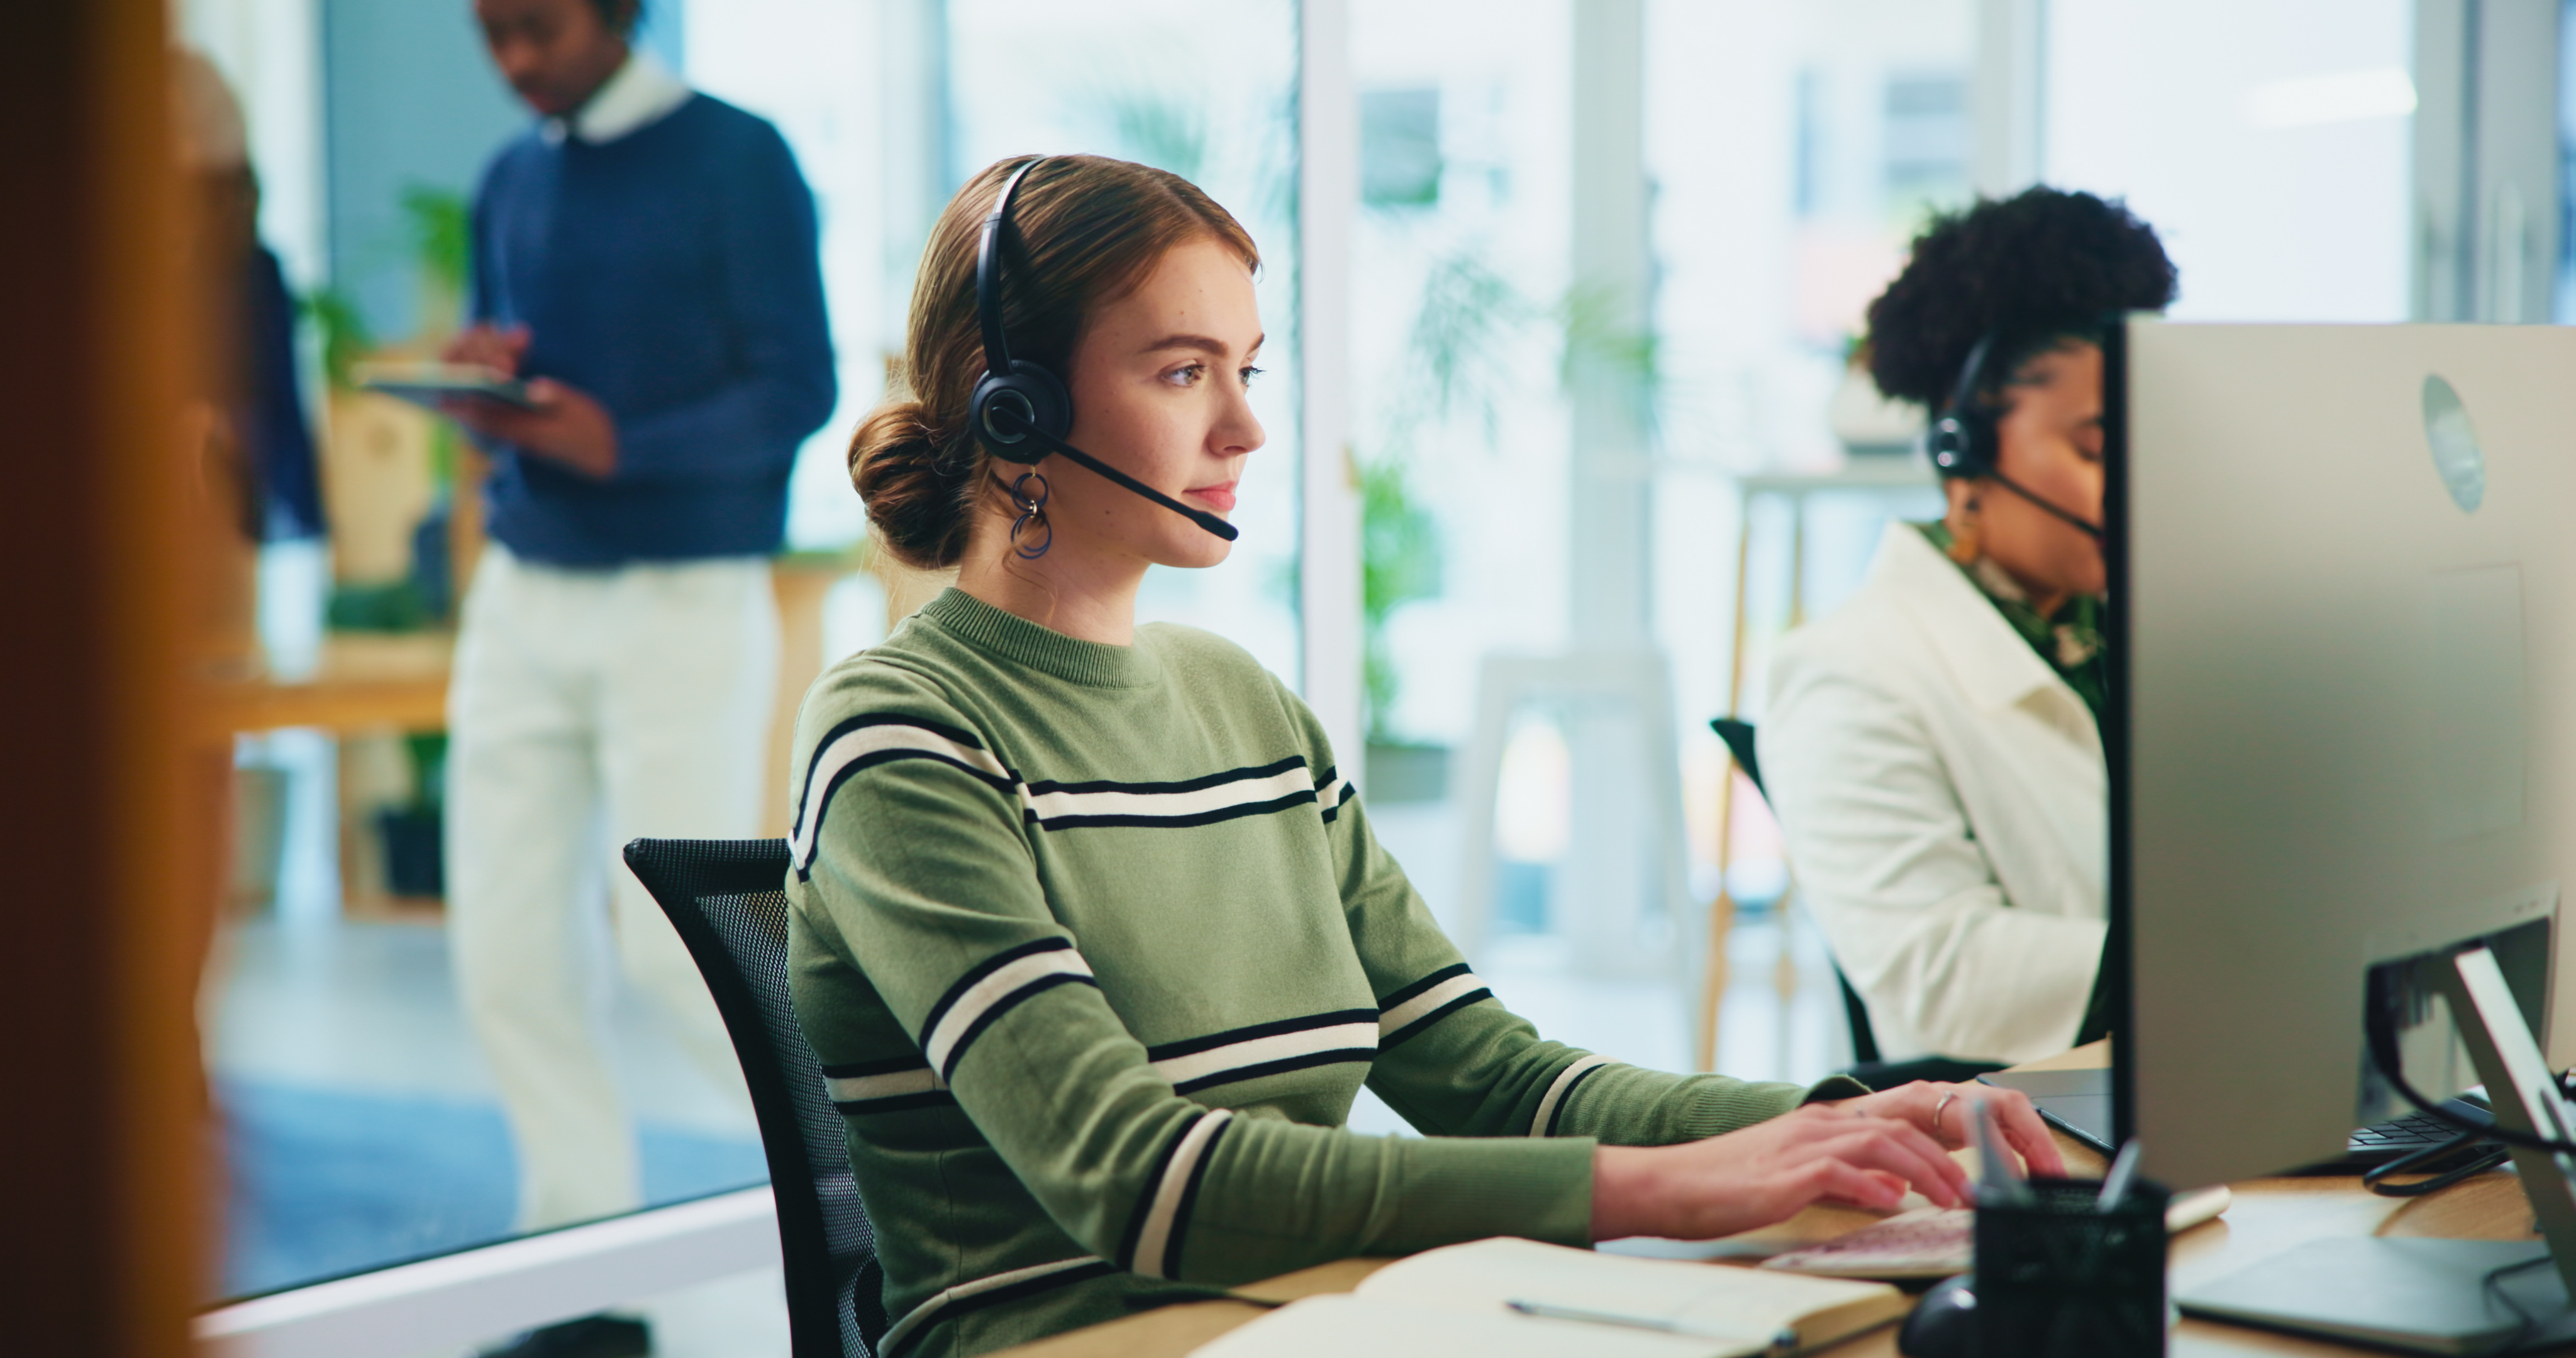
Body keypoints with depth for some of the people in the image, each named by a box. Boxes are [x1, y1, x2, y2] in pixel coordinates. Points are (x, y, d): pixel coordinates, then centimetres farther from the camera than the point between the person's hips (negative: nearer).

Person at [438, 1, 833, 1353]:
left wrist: (624, 443, -23)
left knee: (680, 942, -6)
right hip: (523, 595, 6)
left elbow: (796, 387, -10)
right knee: (506, 947, 1)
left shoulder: (736, 161, -5)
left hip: (684, 603, -6)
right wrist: (481, 390, -5)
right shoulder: (510, 183, 14)